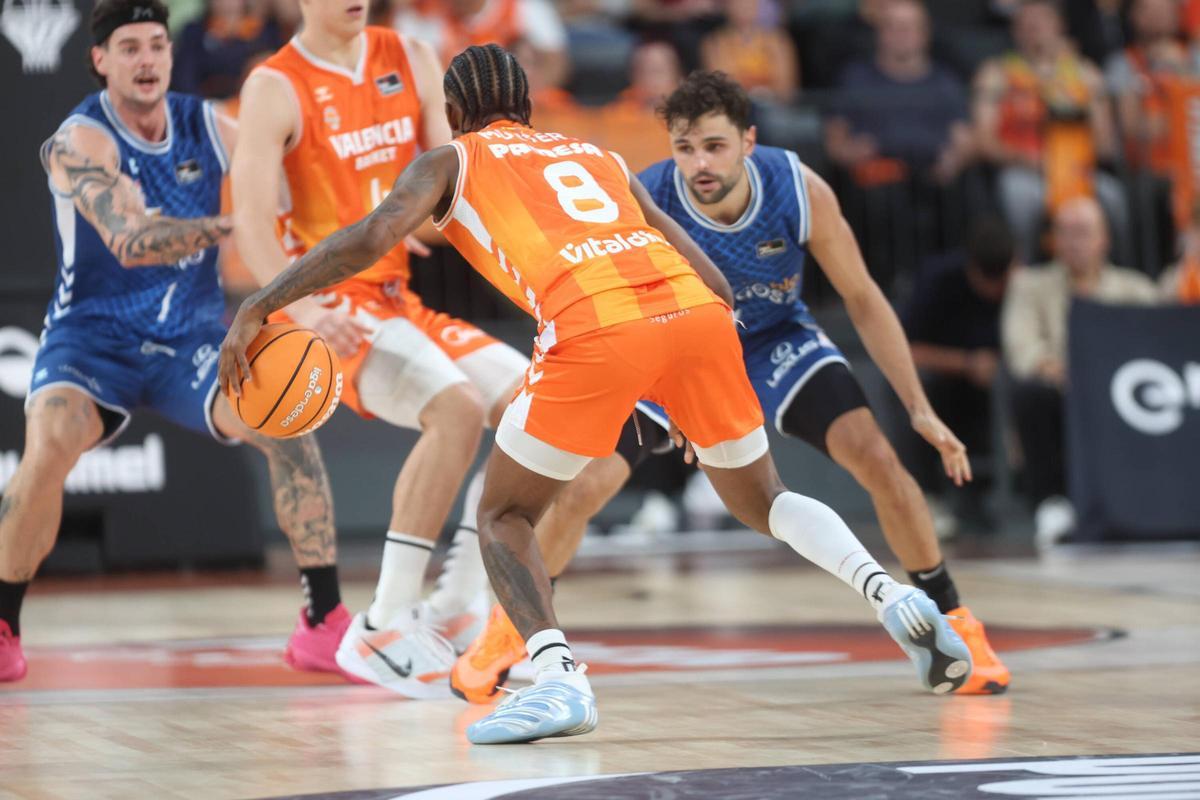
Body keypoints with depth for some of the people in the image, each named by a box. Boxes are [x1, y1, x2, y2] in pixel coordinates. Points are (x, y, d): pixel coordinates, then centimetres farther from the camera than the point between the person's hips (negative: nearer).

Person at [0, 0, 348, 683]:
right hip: (95, 337, -4)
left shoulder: (208, 128, 0)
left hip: (193, 339, 4)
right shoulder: (81, 142, -15)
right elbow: (130, 241, -30)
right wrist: (232, 225, -42)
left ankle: (325, 624, -12)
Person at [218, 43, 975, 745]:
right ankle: (893, 594, 1)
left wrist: (256, 309, 10)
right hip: (696, 312, 4)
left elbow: (372, 237, 6)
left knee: (505, 516, 14)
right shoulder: (600, 157, 35)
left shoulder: (451, 162, 24)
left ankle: (559, 676, -10)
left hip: (596, 324, -4)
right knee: (762, 499, 24)